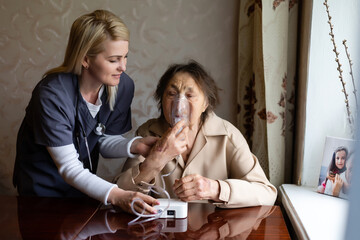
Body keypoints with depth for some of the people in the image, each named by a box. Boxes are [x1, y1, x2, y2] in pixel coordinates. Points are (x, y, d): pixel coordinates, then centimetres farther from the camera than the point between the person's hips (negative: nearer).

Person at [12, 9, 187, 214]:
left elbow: (105, 141, -2)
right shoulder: (51, 95, -30)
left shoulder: (123, 86, -13)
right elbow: (69, 168, -29)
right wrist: (117, 196, -42)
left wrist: (134, 146, -23)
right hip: (43, 187, -4)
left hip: (83, 185, 4)